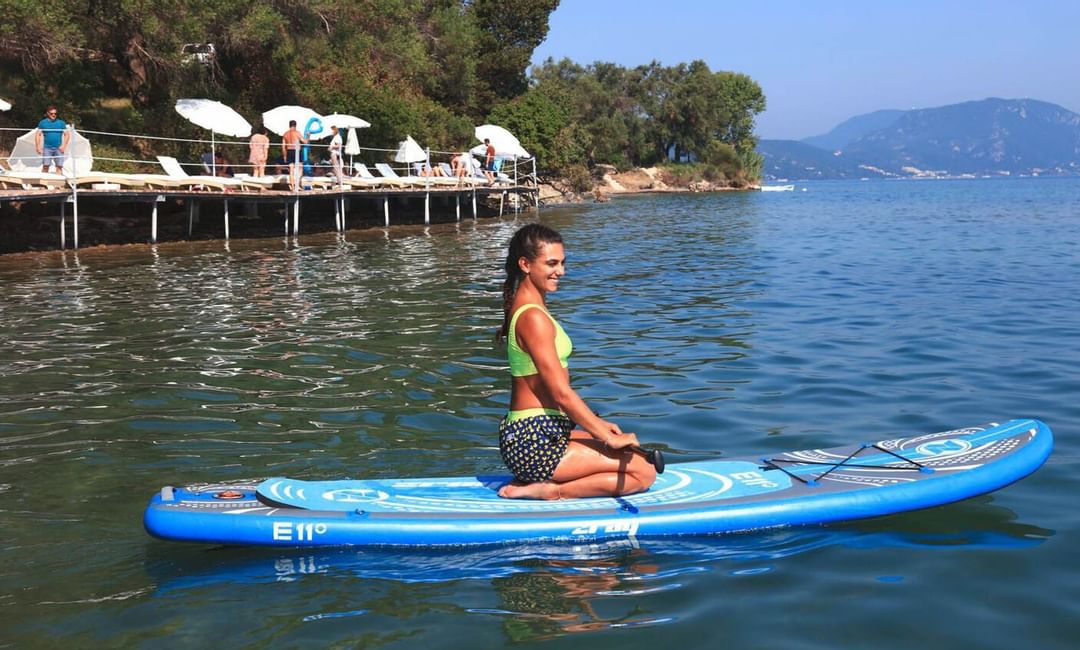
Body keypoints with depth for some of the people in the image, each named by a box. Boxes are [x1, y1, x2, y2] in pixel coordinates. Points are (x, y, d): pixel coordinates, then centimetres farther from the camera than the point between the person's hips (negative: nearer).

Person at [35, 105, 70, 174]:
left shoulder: (61, 123, 10)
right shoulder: (43, 123, 9)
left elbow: (67, 134, 9)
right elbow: (38, 135, 9)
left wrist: (64, 146, -3)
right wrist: (38, 146, -2)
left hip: (58, 148, 1)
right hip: (47, 148, -1)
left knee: (59, 166, -6)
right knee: (45, 166, -8)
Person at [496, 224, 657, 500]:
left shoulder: (526, 307, 15)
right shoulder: (533, 317, -17)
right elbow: (562, 393, -20)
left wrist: (595, 422, 17)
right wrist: (609, 437, -12)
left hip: (533, 433, 10)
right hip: (534, 442, -10)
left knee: (635, 459, 15)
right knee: (644, 472, -8)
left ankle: (537, 483, 7)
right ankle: (551, 492, -9)